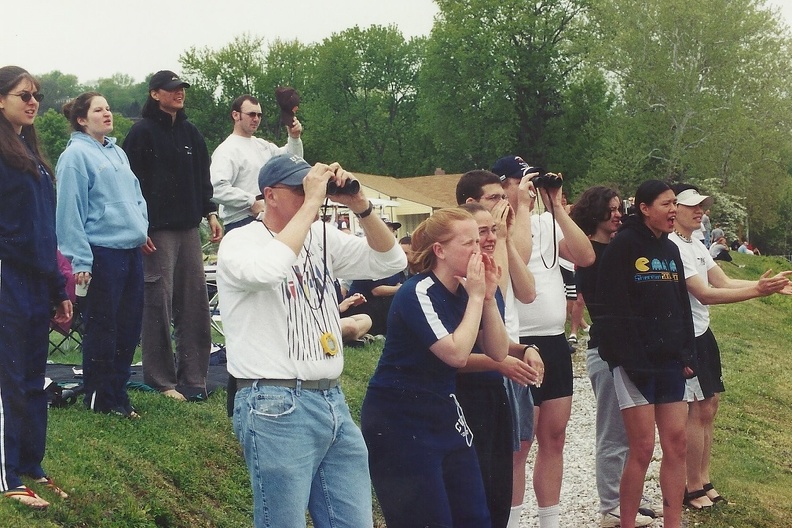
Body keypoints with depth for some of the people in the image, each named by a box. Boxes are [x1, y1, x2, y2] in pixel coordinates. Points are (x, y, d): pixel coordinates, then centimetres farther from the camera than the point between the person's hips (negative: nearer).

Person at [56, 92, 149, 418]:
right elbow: (70, 210, -13)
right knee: (102, 327, 1)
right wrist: (80, 260, -16)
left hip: (131, 249, 8)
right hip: (101, 253, -8)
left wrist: (141, 227, 12)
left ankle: (117, 389, 24)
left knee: (129, 324, 12)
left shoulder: (117, 152, 15)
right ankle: (100, 399, 12)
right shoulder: (76, 155, -10)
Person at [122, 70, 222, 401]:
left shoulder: (190, 133, 16)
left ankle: (193, 375, 13)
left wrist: (210, 213, 12)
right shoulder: (143, 132, -4)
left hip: (188, 228, 7)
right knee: (158, 302, -5)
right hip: (157, 231, -7)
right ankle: (161, 379, 2)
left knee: (195, 302, 6)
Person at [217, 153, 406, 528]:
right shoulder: (240, 241, -6)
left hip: (334, 401, 7)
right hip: (277, 408, -7)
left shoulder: (322, 237, 13)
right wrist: (312, 202, -21)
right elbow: (268, 269, -30)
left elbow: (390, 262, 9)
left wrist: (359, 205, -4)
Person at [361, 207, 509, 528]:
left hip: (444, 416, 8)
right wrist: (476, 297, -17)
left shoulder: (465, 292, 4)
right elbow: (457, 354, -26)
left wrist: (489, 297, -7)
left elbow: (498, 352, 4)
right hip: (399, 421, -8)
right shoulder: (418, 294, -19)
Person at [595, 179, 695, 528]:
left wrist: (687, 355, 9)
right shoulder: (623, 246, -8)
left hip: (670, 361, 7)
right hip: (636, 362, -7)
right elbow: (613, 309, -14)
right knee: (642, 448, -6)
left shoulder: (672, 250, 14)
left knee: (676, 444, 5)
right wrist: (630, 360, -18)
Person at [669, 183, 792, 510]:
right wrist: (758, 290, -29)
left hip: (703, 334, 10)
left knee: (709, 406, 13)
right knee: (699, 410, -5)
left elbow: (723, 282, 9)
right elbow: (704, 294, -25)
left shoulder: (696, 246, 11)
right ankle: (694, 488, 5)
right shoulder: (672, 247, -20)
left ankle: (703, 481, 22)